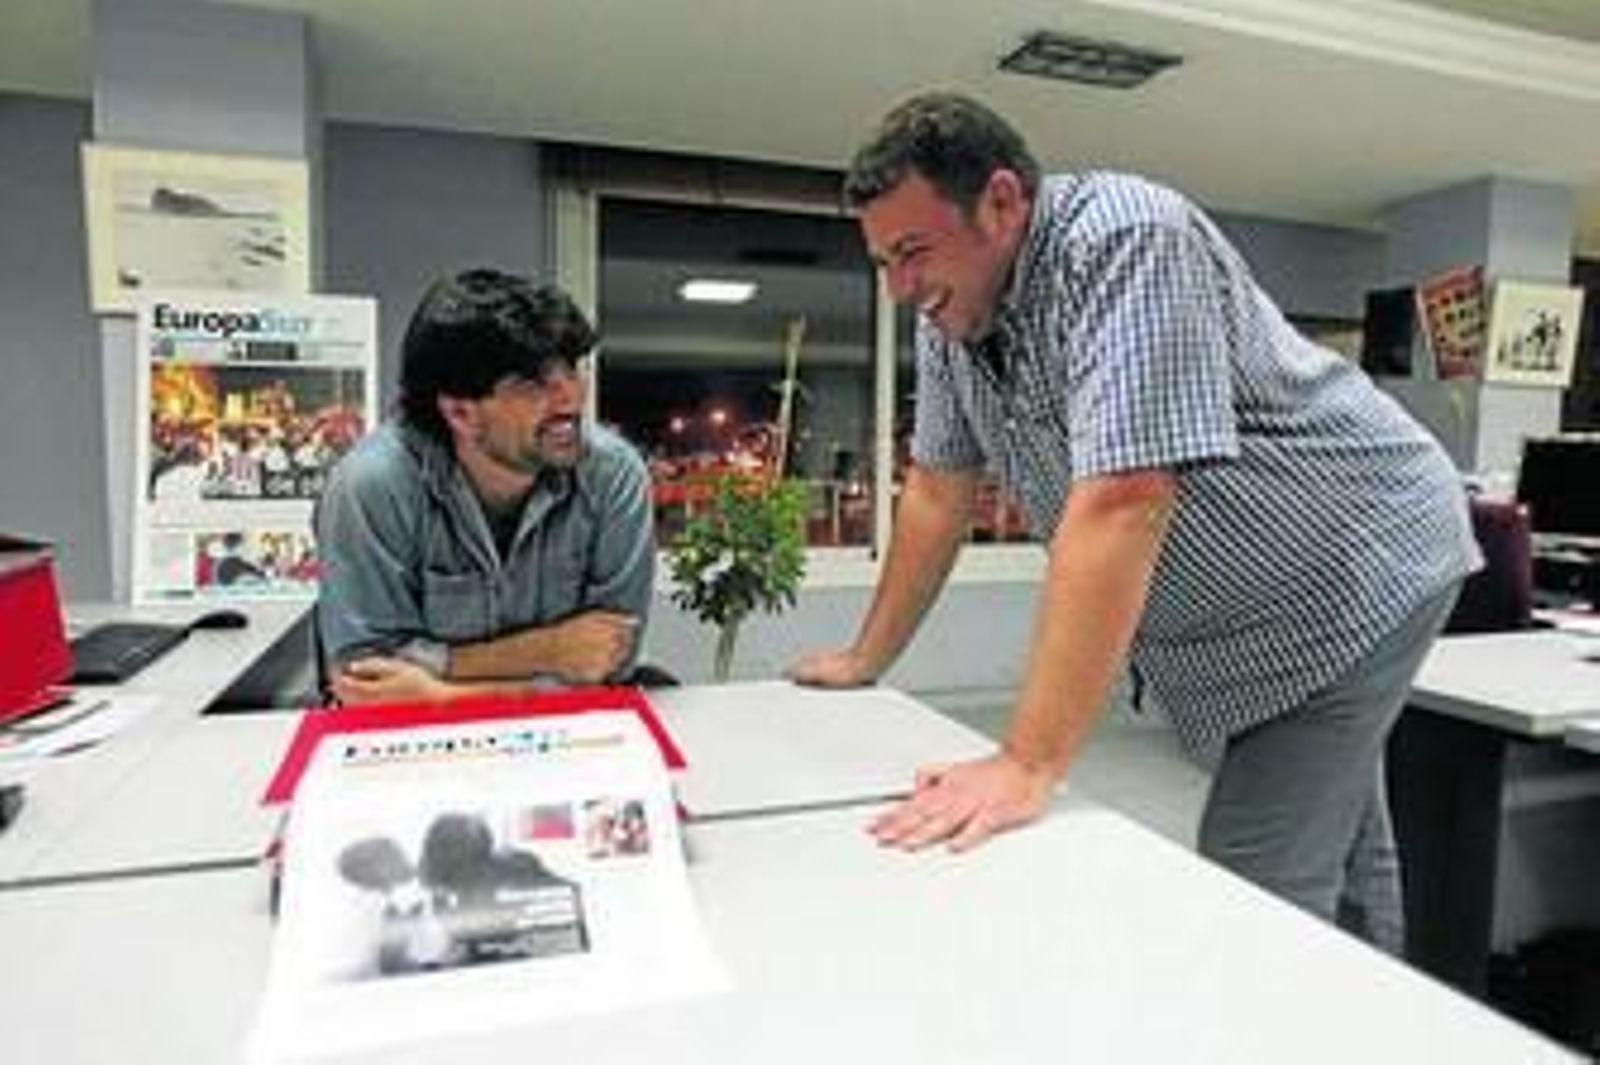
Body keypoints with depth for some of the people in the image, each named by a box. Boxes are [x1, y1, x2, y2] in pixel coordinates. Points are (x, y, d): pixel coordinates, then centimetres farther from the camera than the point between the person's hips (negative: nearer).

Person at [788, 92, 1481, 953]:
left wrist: (1028, 766, -38)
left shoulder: (1122, 239, -28)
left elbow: (1120, 503, -37)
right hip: (1232, 615, 8)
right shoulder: (950, 308, -3)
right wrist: (866, 659, 7)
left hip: (1356, 567, -7)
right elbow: (937, 490, 4)